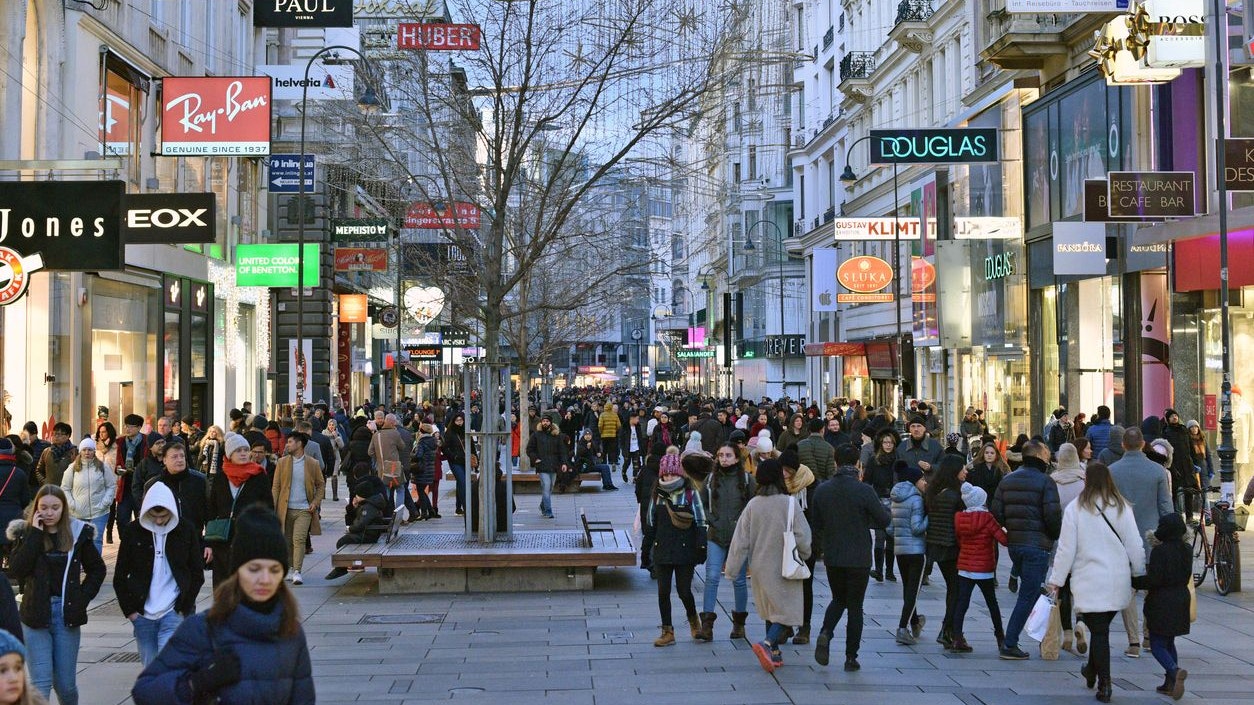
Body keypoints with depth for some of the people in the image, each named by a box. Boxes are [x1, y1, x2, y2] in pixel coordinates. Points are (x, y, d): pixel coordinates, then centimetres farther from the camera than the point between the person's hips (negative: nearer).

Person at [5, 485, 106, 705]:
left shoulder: (77, 533, 2)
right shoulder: (26, 533, 0)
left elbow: (97, 569, 13)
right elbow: (15, 570, -15)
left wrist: (83, 597, 1)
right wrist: (35, 534, -15)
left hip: (67, 614, 1)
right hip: (36, 614, -1)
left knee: (66, 683, 8)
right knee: (41, 683, -5)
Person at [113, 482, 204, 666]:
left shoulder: (185, 532, -1)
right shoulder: (133, 532, 1)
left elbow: (197, 574, 4)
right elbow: (120, 577, 6)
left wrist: (184, 607, -4)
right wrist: (129, 609, -1)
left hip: (174, 613, -2)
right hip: (142, 616, 2)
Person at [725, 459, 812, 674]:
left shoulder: (752, 505, -4)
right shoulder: (789, 503, -14)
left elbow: (740, 539, -2)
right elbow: (802, 536, -11)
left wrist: (731, 568, 4)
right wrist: (803, 554, 9)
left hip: (760, 568, 5)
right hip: (784, 568, -5)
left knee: (770, 610, 19)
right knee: (788, 611, 1)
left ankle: (774, 653, 22)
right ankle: (767, 644, -20)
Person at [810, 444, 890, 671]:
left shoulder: (822, 490, -1)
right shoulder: (864, 491, -14)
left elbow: (816, 525, 7)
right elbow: (884, 521, -7)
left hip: (832, 558, 3)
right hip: (859, 558, -3)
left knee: (838, 599, 21)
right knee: (855, 605, 7)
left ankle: (825, 633, -5)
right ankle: (851, 656, 8)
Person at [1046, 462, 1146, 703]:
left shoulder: (1075, 509, -7)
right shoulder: (1122, 507, 0)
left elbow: (1066, 548, -5)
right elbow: (1134, 546, 3)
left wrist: (1056, 580, 2)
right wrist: (1140, 574, 14)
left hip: (1090, 581, -3)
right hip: (1118, 582, 3)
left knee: (1099, 631, 2)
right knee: (1101, 627, 18)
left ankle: (1104, 685, -1)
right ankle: (1092, 670, 33)